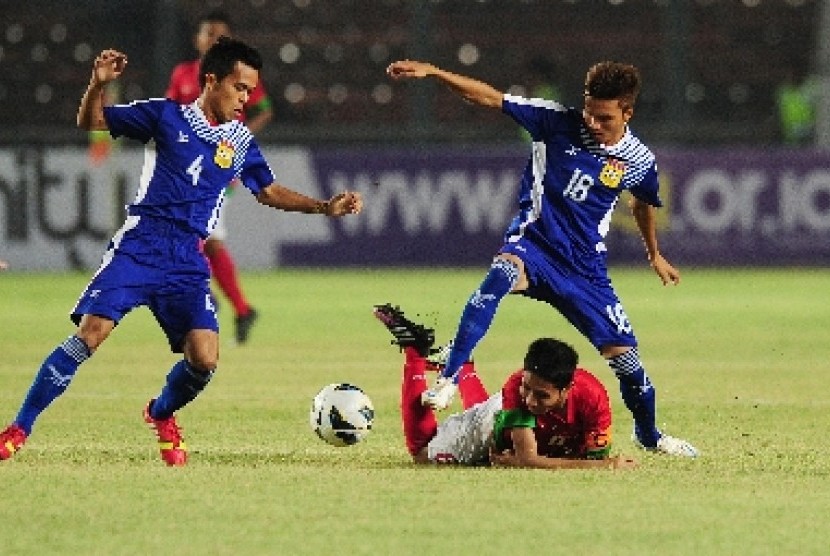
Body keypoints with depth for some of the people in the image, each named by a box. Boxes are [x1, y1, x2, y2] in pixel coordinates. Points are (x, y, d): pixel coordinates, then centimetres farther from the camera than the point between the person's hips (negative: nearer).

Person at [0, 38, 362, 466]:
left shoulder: (241, 141, 12)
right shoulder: (166, 115, 2)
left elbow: (269, 191, 26)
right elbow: (91, 125, 6)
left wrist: (324, 207, 16)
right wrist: (98, 85, -13)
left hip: (188, 260, 4)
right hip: (139, 245, -4)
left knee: (204, 359, -11)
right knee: (91, 332, -18)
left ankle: (162, 415, 23)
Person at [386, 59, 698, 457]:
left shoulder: (639, 161, -1)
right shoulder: (559, 122, -9)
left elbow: (644, 204, 22)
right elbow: (490, 98, -12)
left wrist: (655, 255, 36)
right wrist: (432, 72, -23)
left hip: (585, 267, 3)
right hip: (533, 243, -3)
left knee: (625, 356, 2)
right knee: (502, 272, -39)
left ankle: (649, 434, 33)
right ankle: (448, 379, -39)